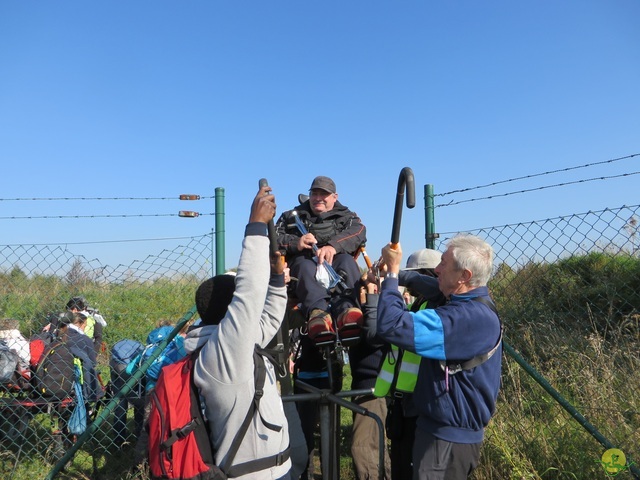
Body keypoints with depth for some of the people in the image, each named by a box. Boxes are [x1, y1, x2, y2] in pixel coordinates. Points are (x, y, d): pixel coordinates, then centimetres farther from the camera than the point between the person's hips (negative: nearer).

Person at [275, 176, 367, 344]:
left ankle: (346, 309, -60)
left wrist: (333, 246, -20)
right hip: (302, 260, 0)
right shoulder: (292, 216, 31)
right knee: (306, 266, -35)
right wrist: (295, 243, -10)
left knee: (346, 261, -34)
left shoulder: (345, 216, 26)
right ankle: (318, 312, -63)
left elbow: (358, 231, 1)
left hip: (334, 260, 0)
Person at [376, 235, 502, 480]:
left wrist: (392, 272, -21)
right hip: (448, 430, 10)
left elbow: (392, 326, -35)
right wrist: (396, 273, 4)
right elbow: (434, 286, 19)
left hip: (448, 437, -10)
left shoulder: (469, 316, -30)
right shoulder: (474, 304, 3)